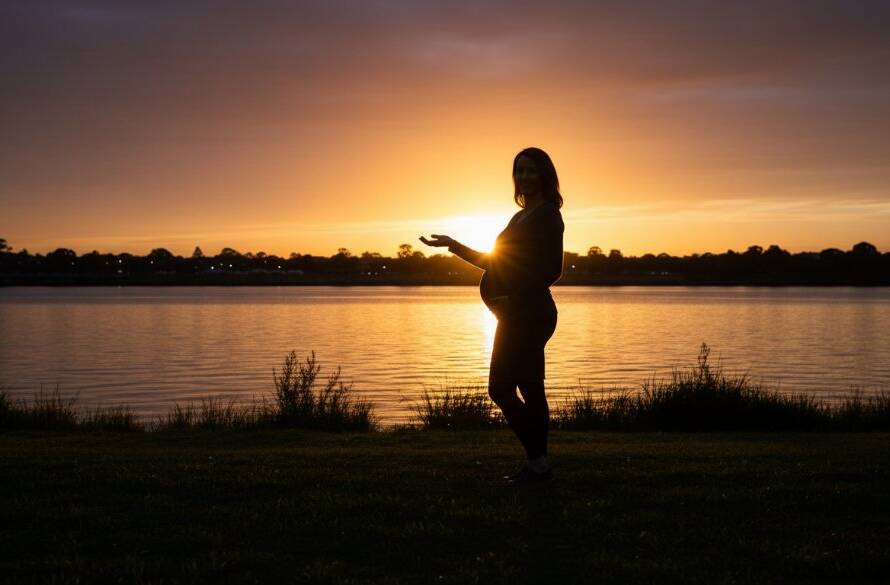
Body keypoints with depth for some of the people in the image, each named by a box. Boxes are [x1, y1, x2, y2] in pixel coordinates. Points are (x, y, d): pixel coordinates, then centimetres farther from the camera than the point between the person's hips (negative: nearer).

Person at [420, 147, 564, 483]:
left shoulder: (547, 215, -8)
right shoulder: (523, 216, 20)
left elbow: (552, 270, -16)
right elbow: (496, 263, 27)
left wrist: (515, 296, -23)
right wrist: (454, 246, 27)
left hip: (529, 313, -9)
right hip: (517, 315, 10)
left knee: (501, 389, -10)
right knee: (529, 390, 9)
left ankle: (538, 463, -4)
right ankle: (537, 464, 14)